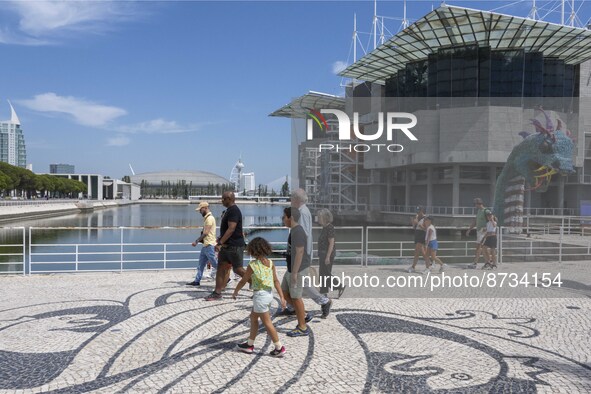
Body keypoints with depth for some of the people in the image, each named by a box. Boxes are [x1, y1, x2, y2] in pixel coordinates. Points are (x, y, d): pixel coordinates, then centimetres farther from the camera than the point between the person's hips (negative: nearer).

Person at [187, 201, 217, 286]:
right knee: (201, 264, 11)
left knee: (215, 264, -6)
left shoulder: (210, 218, -14)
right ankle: (197, 281, 16)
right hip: (205, 245, 10)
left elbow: (206, 233, -18)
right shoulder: (207, 218, 16)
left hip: (209, 245, -10)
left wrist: (196, 241, -16)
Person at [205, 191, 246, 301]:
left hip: (234, 246, -10)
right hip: (226, 245, 10)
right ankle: (217, 292, 10)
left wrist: (220, 243, -26)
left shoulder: (234, 211, -18)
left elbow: (231, 229, -25)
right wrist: (221, 239, 22)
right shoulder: (229, 210, 14)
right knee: (221, 267, 8)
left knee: (238, 269, -3)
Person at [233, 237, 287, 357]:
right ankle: (249, 344, 32)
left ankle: (279, 348, 8)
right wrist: (282, 297, 4)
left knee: (267, 323, 3)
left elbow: (243, 281, -4)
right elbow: (276, 281, 1)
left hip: (260, 295, -7)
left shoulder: (252, 265, -15)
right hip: (269, 293, 7)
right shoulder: (270, 263, 0)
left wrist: (235, 292, 12)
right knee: (253, 317, 22)